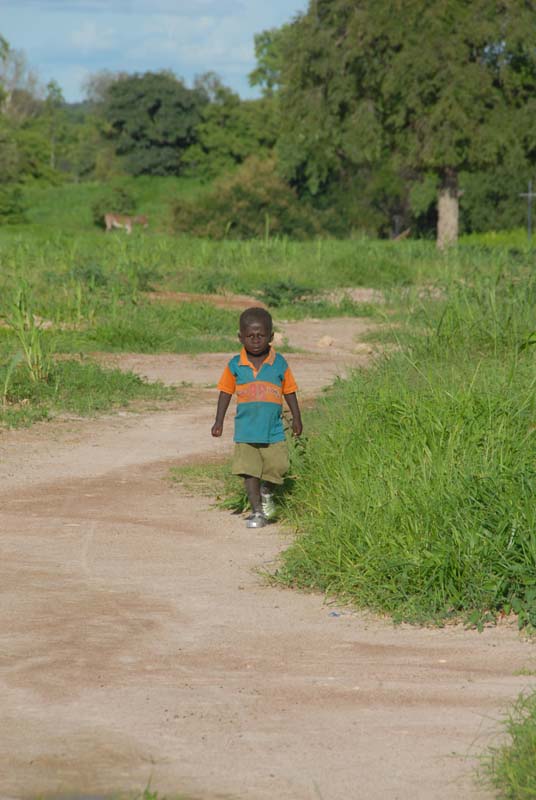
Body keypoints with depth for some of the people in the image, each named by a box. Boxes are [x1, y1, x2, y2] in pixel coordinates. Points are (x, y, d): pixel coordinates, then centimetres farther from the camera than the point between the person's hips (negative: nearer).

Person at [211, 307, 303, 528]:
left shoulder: (279, 363, -1)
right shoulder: (235, 365, 0)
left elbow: (289, 391, 9)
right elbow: (226, 392, 8)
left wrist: (296, 418, 11)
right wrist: (219, 421, 6)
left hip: (273, 429, 0)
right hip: (246, 430, 0)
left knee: (277, 467, -1)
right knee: (249, 471, -3)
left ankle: (267, 493, 31)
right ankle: (257, 511, 6)